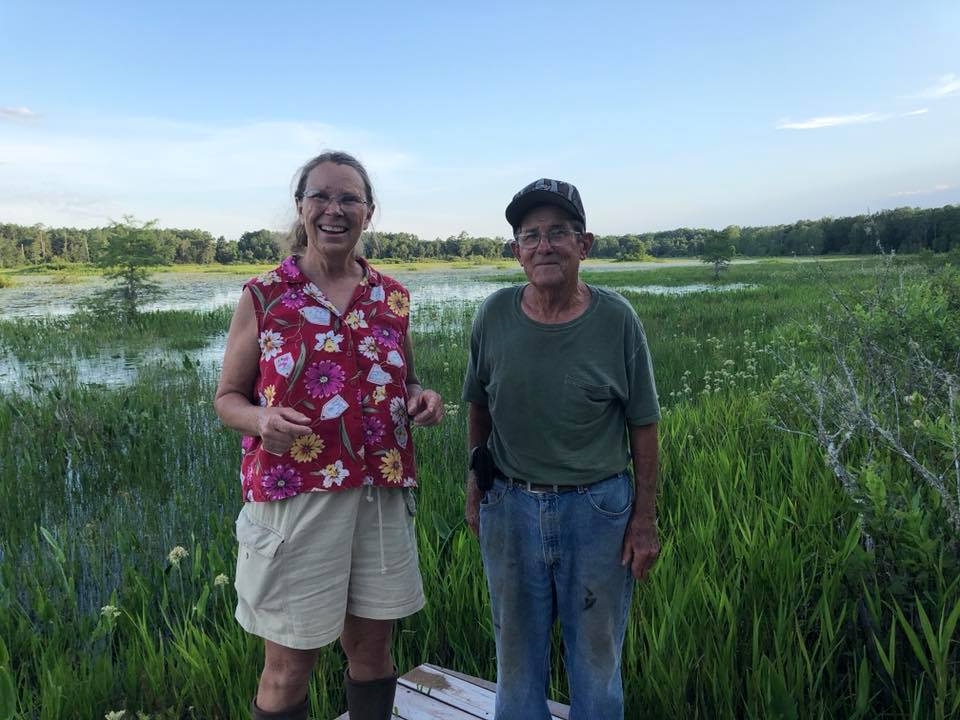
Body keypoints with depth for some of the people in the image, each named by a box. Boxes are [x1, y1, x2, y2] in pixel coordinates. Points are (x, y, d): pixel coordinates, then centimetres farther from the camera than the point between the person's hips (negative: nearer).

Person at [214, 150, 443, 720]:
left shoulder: (393, 297, 6)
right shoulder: (263, 297, -3)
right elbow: (228, 397, 1)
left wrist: (423, 397, -4)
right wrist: (261, 421, -20)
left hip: (383, 492, 3)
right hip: (294, 494, -3)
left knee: (371, 646, 17)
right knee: (289, 667, 9)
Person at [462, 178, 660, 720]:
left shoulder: (616, 320, -10)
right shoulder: (494, 316, -6)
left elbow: (643, 426, -4)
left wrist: (645, 519, -4)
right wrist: (476, 489, 10)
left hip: (597, 508, -1)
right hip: (509, 507, 2)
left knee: (597, 654, 16)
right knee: (516, 652, 19)